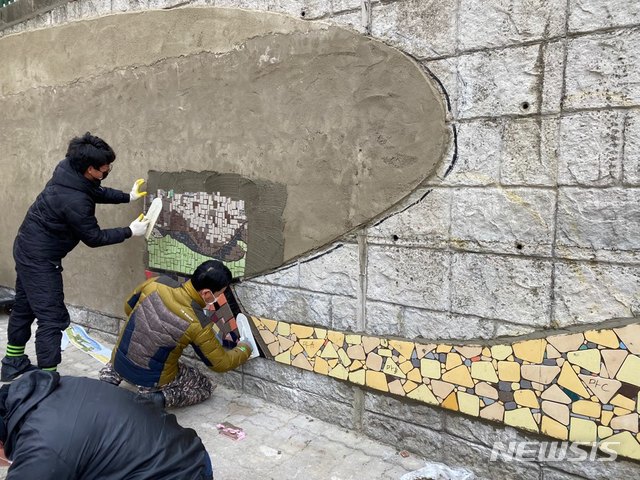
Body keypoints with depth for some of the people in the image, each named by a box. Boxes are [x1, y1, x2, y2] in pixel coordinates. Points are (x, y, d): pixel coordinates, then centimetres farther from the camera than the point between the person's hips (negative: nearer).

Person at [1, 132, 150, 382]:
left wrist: (128, 197, 9)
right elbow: (93, 237, -17)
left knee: (24, 307, 22)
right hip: (40, 259, -10)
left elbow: (97, 192, 12)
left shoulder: (69, 169, -8)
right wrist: (130, 231, -10)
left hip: (27, 249, 10)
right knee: (53, 319, -4)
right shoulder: (75, 201, -32)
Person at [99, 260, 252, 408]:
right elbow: (221, 364, -12)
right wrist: (245, 349, 7)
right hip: (151, 379, -4)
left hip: (118, 362, 5)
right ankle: (160, 398, -5)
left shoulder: (156, 283, -16)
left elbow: (128, 308, 4)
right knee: (205, 386, 17)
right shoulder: (198, 324, -26)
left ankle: (111, 374, 14)